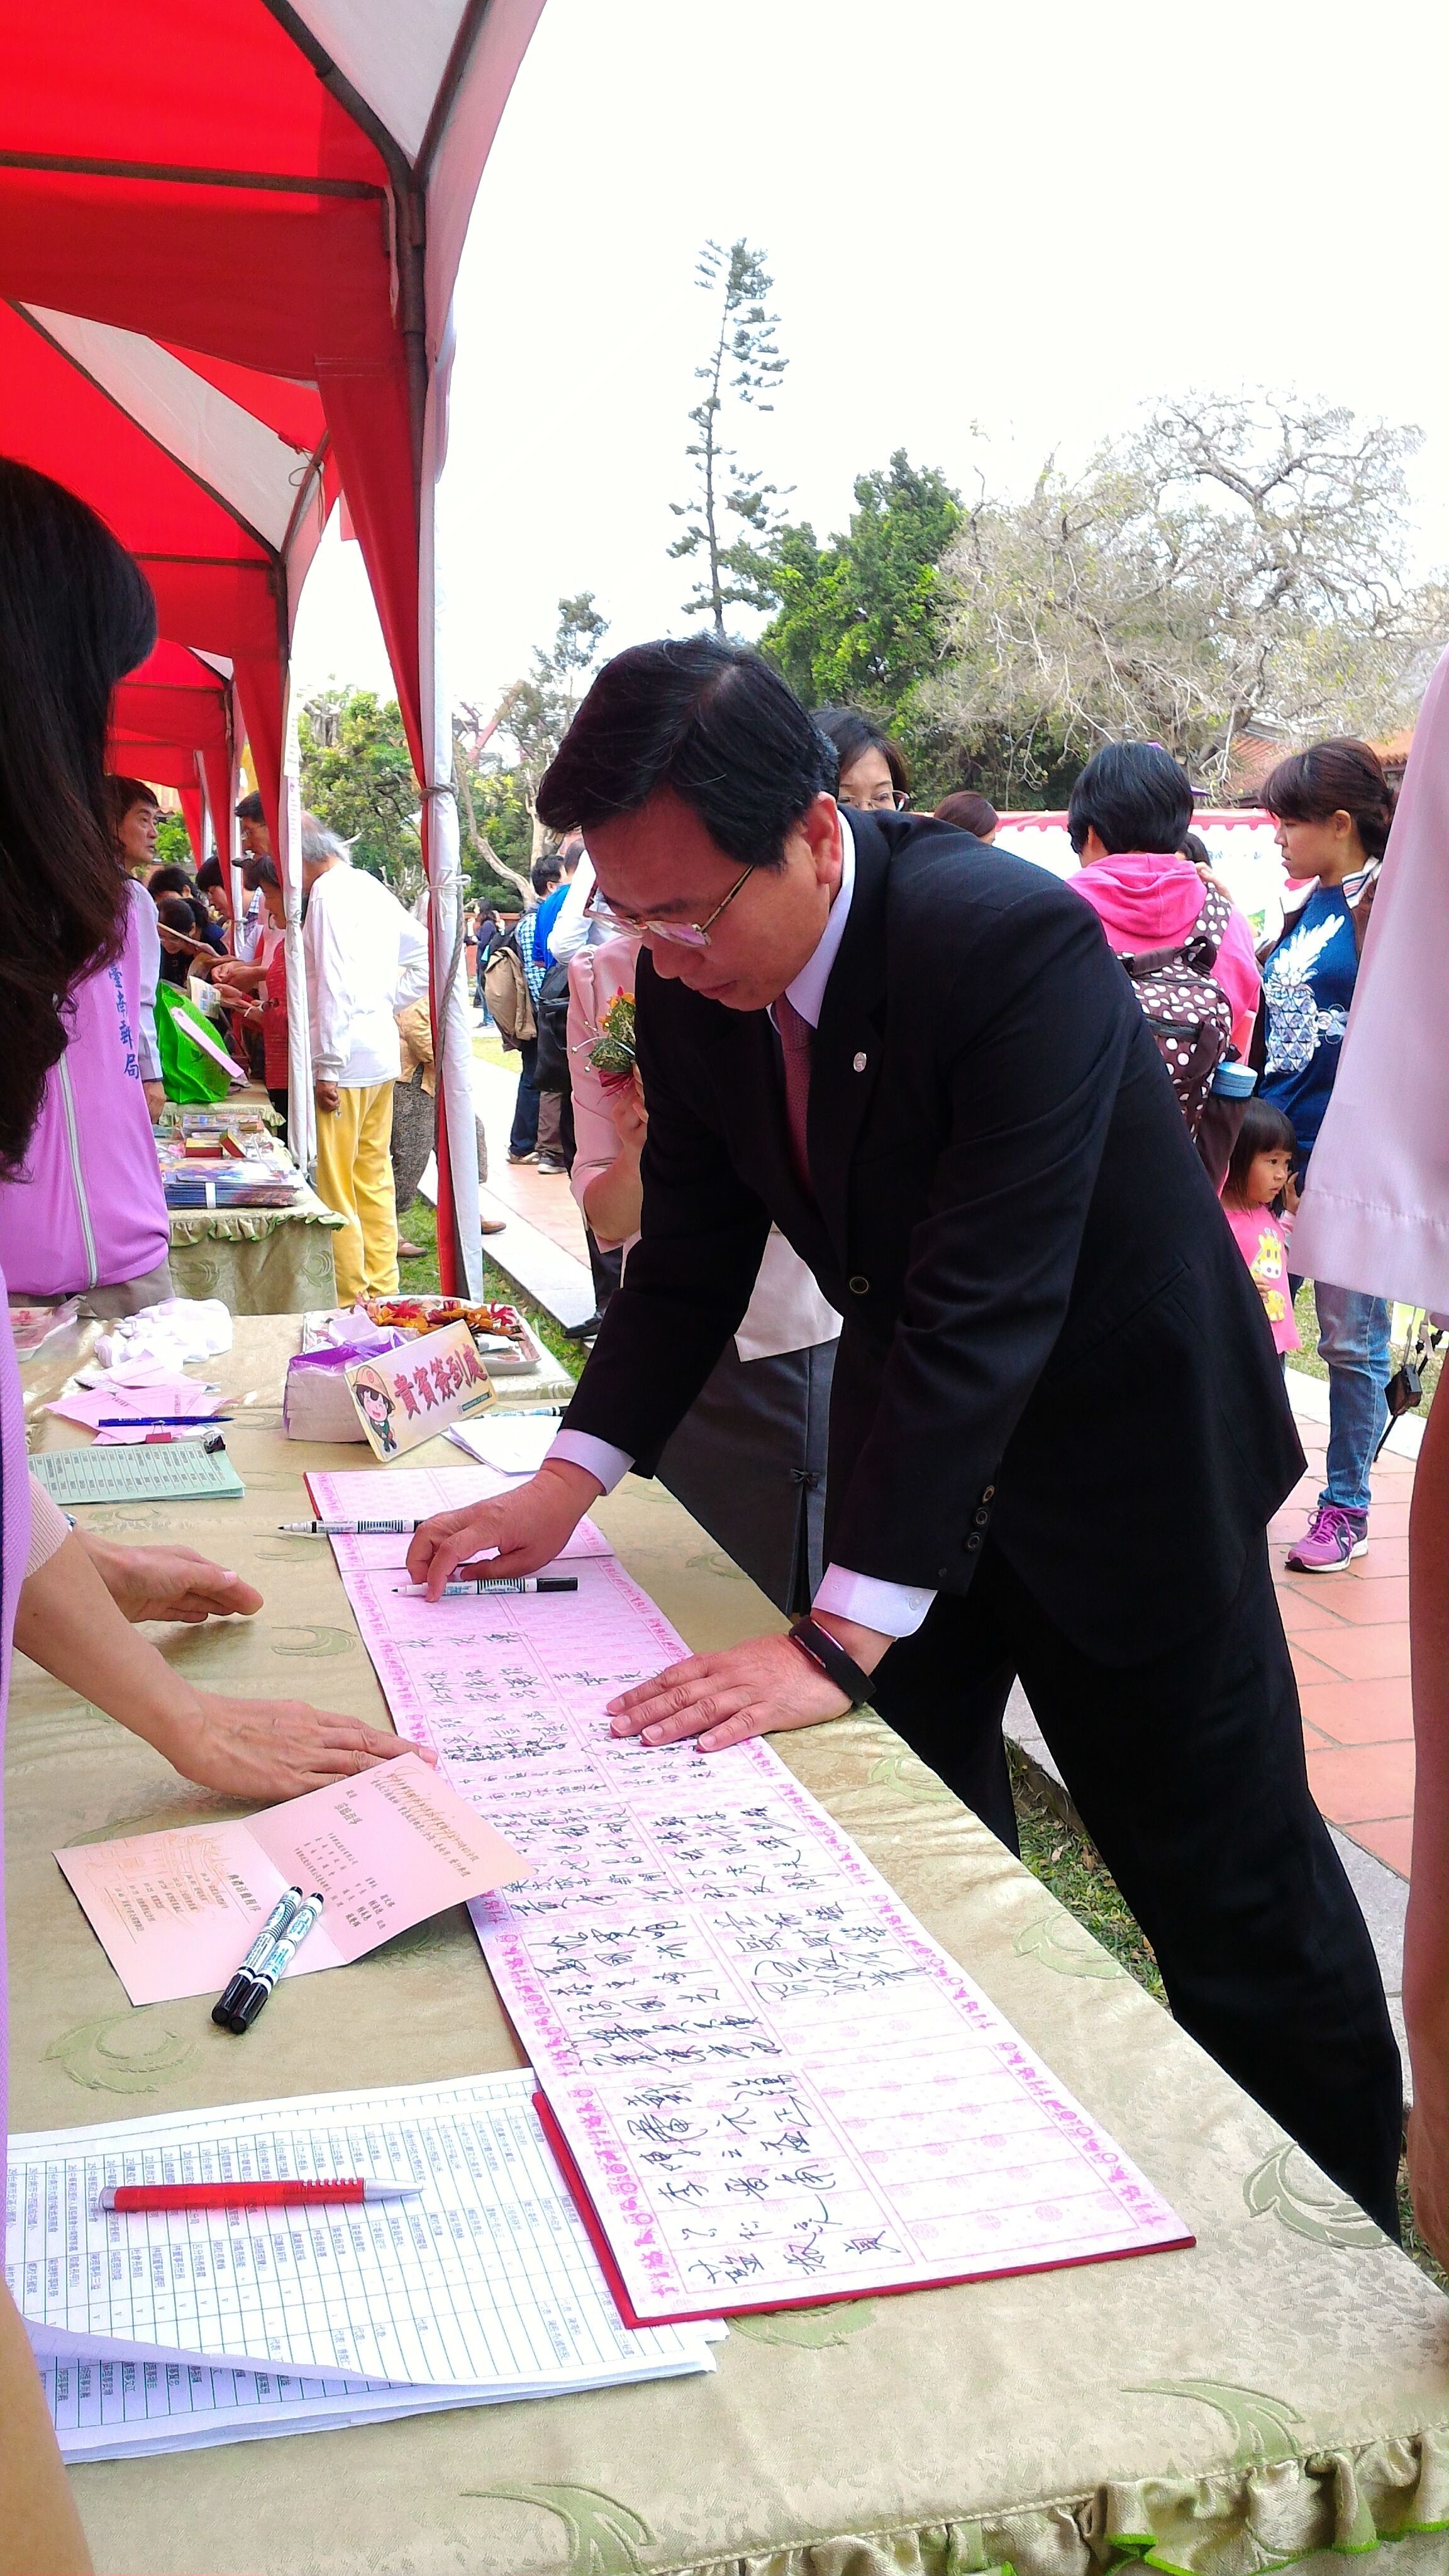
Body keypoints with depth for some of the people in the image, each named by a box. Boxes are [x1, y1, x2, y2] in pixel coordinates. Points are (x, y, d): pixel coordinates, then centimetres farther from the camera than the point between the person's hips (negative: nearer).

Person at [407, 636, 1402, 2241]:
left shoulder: (1015, 944, -31)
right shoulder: (691, 980, -9)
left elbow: (982, 1307, -36)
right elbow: (692, 1252, 2)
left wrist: (841, 1640, -37)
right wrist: (569, 1477, -8)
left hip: (1121, 1445, -6)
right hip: (913, 1435, 7)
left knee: (1233, 1894, 6)